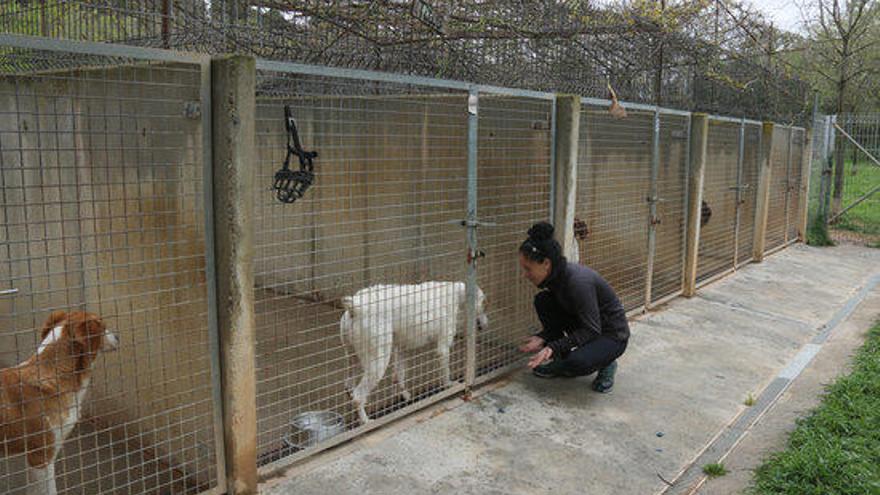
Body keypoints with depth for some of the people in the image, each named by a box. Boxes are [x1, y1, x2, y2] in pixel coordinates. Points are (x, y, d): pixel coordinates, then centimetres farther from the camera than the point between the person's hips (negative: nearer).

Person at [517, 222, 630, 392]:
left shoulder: (578, 281, -33)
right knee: (542, 300, -9)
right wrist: (542, 338, -13)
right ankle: (560, 361, 5)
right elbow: (561, 315, 4)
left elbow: (592, 330, -28)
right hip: (583, 323, 8)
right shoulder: (554, 276, -8)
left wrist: (553, 347, -33)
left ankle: (606, 364, 2)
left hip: (612, 335, -8)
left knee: (576, 362, -34)